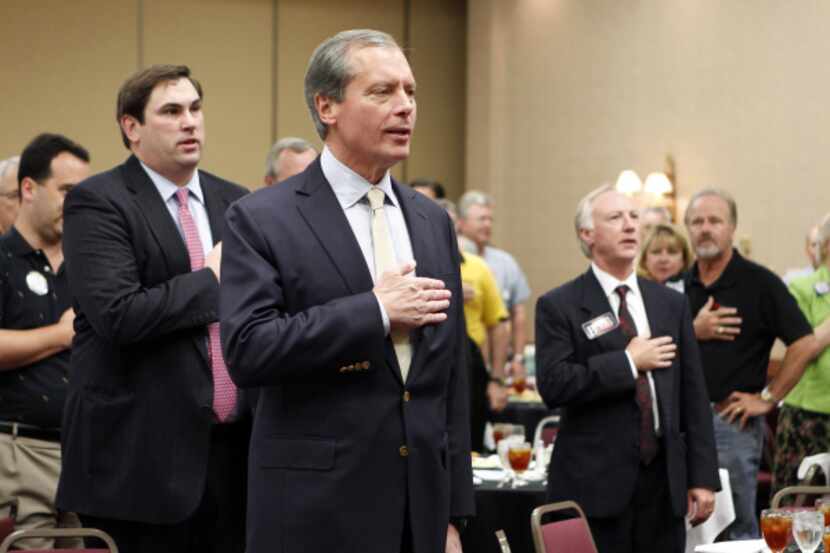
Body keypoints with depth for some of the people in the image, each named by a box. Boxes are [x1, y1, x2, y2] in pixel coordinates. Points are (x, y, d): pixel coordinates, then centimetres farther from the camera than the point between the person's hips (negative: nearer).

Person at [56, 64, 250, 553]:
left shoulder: (235, 202, 14)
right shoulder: (97, 203, -6)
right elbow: (118, 314, -19)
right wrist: (213, 279, -10)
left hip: (233, 453, 6)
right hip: (142, 456, -6)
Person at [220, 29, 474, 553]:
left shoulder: (432, 220, 12)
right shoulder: (261, 219, -4)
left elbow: (452, 375, 13)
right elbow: (247, 351, -16)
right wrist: (375, 311, -16)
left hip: (422, 504, 5)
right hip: (316, 510, -5)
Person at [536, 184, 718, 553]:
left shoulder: (672, 304, 12)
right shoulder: (558, 307, -2)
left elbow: (693, 396, 10)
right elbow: (553, 385, -15)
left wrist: (703, 477, 5)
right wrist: (628, 362, -13)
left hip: (664, 481, 4)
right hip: (594, 483, -4)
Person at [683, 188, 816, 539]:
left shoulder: (759, 283, -5)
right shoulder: (680, 287, 10)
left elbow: (804, 344, -9)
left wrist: (769, 398, -9)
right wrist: (693, 331, -9)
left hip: (732, 419, -5)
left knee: (738, 529, 2)